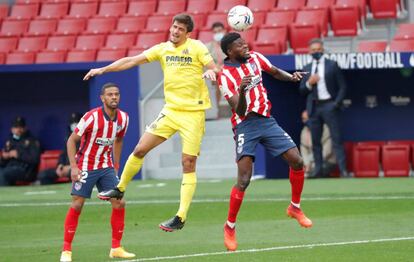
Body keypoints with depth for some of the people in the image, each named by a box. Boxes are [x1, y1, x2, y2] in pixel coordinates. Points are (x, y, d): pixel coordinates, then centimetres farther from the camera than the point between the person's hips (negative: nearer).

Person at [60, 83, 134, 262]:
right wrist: (73, 166, -20)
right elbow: (71, 140, -13)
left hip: (106, 167, 5)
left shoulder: (123, 118, -2)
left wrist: (116, 165, 15)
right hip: (85, 167, -5)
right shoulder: (92, 117, -19)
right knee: (77, 205, -8)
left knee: (119, 203, -3)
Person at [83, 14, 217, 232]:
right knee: (140, 150, 2)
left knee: (188, 164, -8)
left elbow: (214, 69, -8)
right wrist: (103, 70, 6)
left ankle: (181, 217, -7)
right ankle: (120, 189, 25)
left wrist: (210, 72, -32)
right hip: (170, 110, 4)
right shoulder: (162, 49, 7)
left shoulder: (196, 48, -5)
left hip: (193, 113, -4)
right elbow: (132, 61, 9)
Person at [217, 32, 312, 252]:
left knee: (296, 160, -3)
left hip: (266, 120, 6)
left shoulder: (255, 58, 4)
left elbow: (276, 72, 23)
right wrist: (241, 91, -38)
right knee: (244, 180, -16)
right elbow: (239, 111, -19)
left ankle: (295, 208, 19)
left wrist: (290, 77, 2)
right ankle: (230, 226, -1)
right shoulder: (225, 75, -13)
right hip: (246, 125, -6)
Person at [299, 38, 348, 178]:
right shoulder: (307, 68, 12)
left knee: (336, 139, -6)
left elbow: (342, 86, 1)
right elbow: (302, 90, 11)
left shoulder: (332, 65, 2)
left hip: (329, 105, -4)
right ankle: (318, 170, 8)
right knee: (315, 140, 4)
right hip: (314, 107, 4)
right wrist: (309, 83, -9)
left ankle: (343, 170, -8)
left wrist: (337, 103, -10)